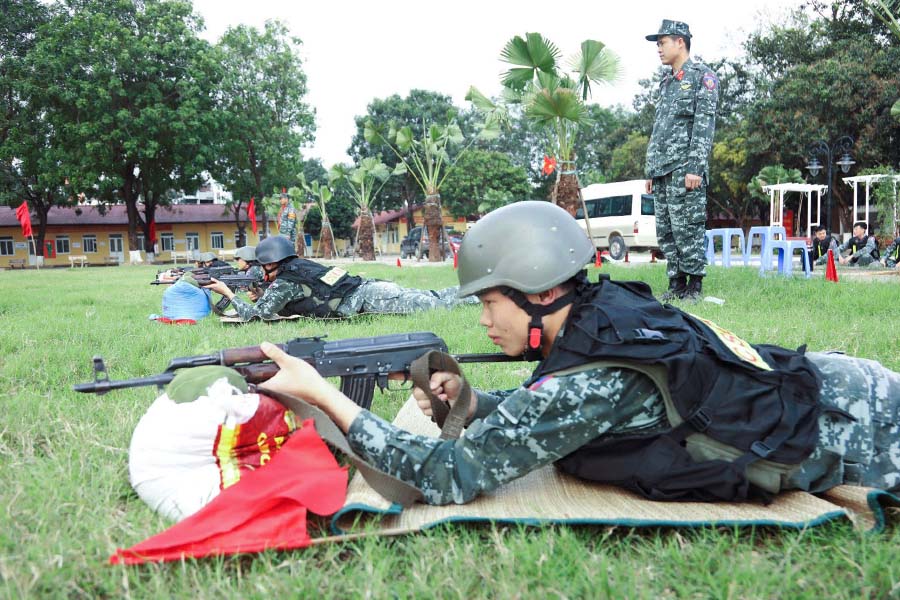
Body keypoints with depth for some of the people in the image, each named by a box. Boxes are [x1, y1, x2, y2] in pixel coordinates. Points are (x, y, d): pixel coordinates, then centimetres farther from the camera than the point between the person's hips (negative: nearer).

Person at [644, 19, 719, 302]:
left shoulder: (702, 76, -1)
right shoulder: (665, 82, 22)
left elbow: (704, 124, -10)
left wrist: (695, 168, -18)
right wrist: (650, 171, 18)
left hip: (684, 168, -8)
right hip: (661, 169, 8)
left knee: (687, 227, -8)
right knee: (665, 230, 6)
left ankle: (694, 286, -2)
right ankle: (676, 284, 11)